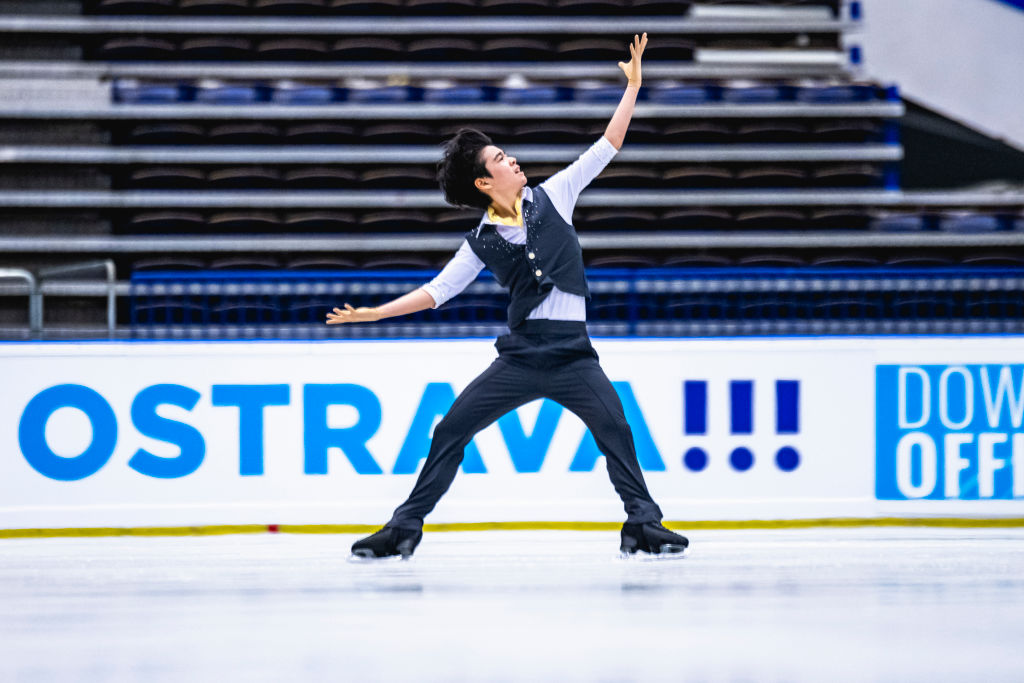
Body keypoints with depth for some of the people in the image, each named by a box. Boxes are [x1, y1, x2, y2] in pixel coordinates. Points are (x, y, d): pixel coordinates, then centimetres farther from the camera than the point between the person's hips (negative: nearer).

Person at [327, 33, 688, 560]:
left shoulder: (553, 197, 5)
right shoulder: (482, 243, 5)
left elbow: (606, 147, 4)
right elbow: (436, 291, 8)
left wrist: (633, 85, 0)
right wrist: (371, 314, 1)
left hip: (572, 354, -1)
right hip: (519, 357, 1)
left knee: (614, 428, -22)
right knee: (450, 431, -4)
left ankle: (643, 524, -12)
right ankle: (405, 528, 6)